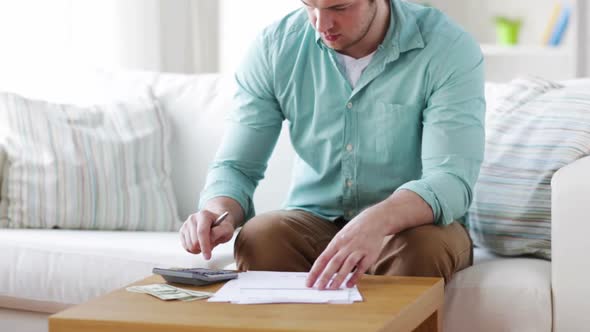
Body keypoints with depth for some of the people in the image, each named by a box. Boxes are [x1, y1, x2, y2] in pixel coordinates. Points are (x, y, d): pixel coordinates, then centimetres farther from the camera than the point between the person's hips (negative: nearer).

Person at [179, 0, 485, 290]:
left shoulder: (449, 50, -15)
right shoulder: (276, 45, -6)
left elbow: (451, 181, -25)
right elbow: (237, 166, -3)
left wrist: (377, 222, -46)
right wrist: (219, 213, -27)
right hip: (312, 222, 2)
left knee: (422, 247, -35)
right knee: (258, 237, -30)